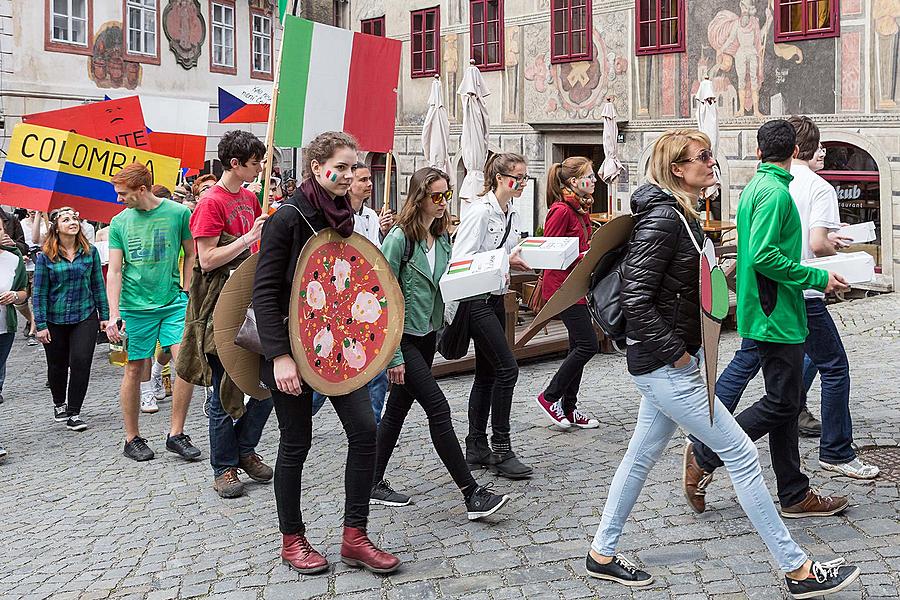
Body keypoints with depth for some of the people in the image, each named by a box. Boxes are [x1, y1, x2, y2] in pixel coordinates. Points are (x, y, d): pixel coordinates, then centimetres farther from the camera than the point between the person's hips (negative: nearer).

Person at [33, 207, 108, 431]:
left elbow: (98, 285, 7)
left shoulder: (90, 252, 2)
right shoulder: (46, 257, -4)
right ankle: (59, 404, 38)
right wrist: (41, 325, -6)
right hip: (55, 319, 0)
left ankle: (73, 413, 1)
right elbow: (39, 292, -3)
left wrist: (104, 316, 6)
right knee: (57, 365, 12)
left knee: (81, 361, -11)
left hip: (85, 316, 0)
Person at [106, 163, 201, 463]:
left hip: (174, 303, -1)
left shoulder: (178, 213, -1)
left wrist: (187, 296, 4)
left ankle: (176, 434, 3)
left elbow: (191, 256, 9)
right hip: (135, 307, 1)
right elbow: (114, 271, 3)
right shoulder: (119, 222, 4)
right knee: (134, 370, 5)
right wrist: (113, 315, -4)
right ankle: (132, 438, 19)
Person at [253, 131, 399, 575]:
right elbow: (265, 292, -16)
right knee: (296, 443, 4)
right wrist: (279, 355, -22)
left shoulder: (343, 218, 8)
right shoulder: (287, 218, -12)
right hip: (292, 347, -6)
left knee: (365, 429, -3)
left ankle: (354, 537, 8)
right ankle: (292, 540, 22)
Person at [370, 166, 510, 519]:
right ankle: (472, 495, -8)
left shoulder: (442, 238, 8)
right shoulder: (400, 238, -15)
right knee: (438, 409, -10)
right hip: (402, 337, -8)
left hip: (427, 335, 8)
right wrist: (393, 355, -19)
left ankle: (375, 484, 25)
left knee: (398, 408, 14)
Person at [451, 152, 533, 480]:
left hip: (495, 297, 9)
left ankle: (476, 448, 18)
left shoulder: (512, 213, 11)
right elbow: (461, 259, -20)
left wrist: (525, 259, -1)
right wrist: (505, 261, -24)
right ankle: (501, 449, -4)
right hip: (475, 300, -9)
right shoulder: (480, 211, -15)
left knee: (487, 373, 10)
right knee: (507, 367, -12)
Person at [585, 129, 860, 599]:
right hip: (665, 366, -10)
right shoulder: (662, 217, -19)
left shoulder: (680, 215, 11)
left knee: (641, 456, 17)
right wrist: (676, 352, -19)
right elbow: (636, 300, -25)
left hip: (667, 364, 10)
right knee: (742, 455, -4)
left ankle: (601, 555, 28)